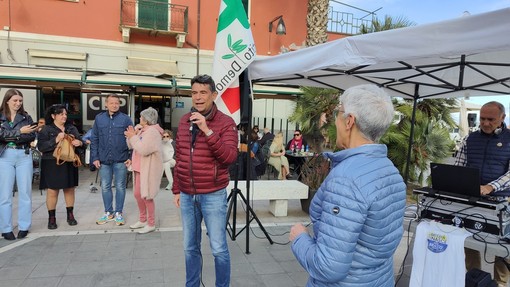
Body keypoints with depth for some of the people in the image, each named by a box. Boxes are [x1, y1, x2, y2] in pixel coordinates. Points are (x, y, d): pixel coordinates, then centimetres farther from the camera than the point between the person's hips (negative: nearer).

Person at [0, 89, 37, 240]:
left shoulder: (26, 117, 8)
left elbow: (32, 136, -3)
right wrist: (20, 132, -17)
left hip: (24, 156, 2)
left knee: (25, 192, 4)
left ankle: (24, 227, 14)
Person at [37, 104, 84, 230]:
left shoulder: (72, 128, 12)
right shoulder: (46, 129, -1)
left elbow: (80, 141, 13)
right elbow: (41, 147, -9)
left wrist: (79, 143, -10)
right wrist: (56, 140, -21)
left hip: (69, 164, 4)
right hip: (52, 164, -4)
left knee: (70, 189, 9)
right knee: (52, 191, -1)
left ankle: (70, 215, 21)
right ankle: (51, 218, 12)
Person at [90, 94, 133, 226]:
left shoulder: (126, 119, -2)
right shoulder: (99, 118, 5)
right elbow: (94, 139, 7)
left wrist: (131, 157, -7)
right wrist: (95, 158, 1)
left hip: (121, 160, -2)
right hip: (104, 160, 3)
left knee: (120, 187, 7)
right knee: (105, 187, 11)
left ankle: (119, 213, 20)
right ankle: (108, 212, 25)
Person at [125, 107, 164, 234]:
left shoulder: (152, 132, -18)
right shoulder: (141, 130, 12)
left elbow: (143, 150, -27)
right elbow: (131, 146, 14)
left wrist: (133, 137, -18)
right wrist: (132, 135, -4)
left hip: (148, 170, -10)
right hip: (139, 168, 10)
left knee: (146, 196, -3)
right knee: (137, 194, 16)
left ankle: (151, 224, 11)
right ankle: (142, 219, 32)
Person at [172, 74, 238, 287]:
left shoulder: (225, 123, -9)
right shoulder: (184, 121, 8)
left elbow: (229, 157, -21)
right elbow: (179, 159, 13)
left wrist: (207, 130, -27)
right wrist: (176, 190, 12)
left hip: (213, 195, -5)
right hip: (187, 195, 5)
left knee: (218, 248, 5)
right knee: (190, 247, 16)